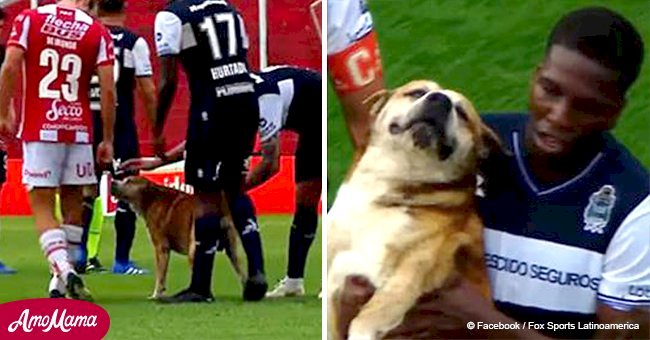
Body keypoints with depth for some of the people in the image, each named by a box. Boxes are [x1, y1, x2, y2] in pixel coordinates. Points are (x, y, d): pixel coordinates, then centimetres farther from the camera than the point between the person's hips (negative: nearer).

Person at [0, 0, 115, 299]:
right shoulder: (98, 33, 2)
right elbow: (108, 90, -2)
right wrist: (107, 140, 7)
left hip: (39, 129, -1)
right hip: (78, 129, 1)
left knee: (42, 206, 0)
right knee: (72, 205, 13)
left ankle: (64, 271, -22)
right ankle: (61, 283, 14)